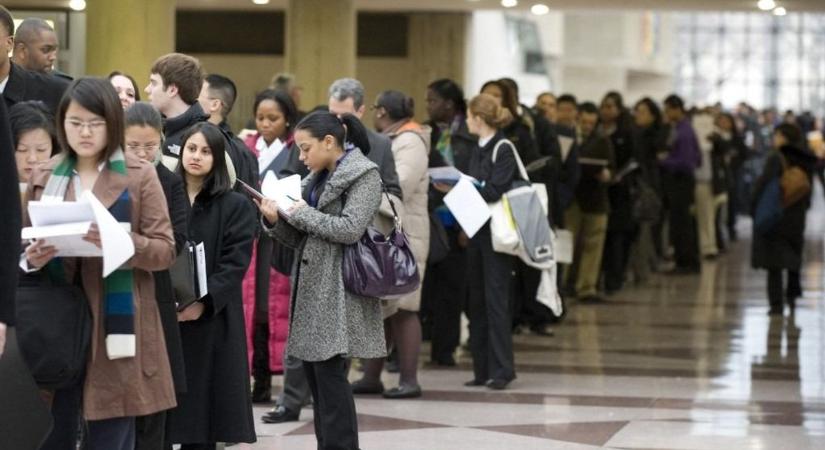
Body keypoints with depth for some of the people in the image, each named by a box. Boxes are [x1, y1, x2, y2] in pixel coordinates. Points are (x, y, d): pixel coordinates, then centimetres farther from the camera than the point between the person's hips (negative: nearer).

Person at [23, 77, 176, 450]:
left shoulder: (140, 176, 1)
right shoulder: (43, 177, 10)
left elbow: (165, 250, -3)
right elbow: (22, 246, 14)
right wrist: (31, 258, -9)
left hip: (115, 323, -3)